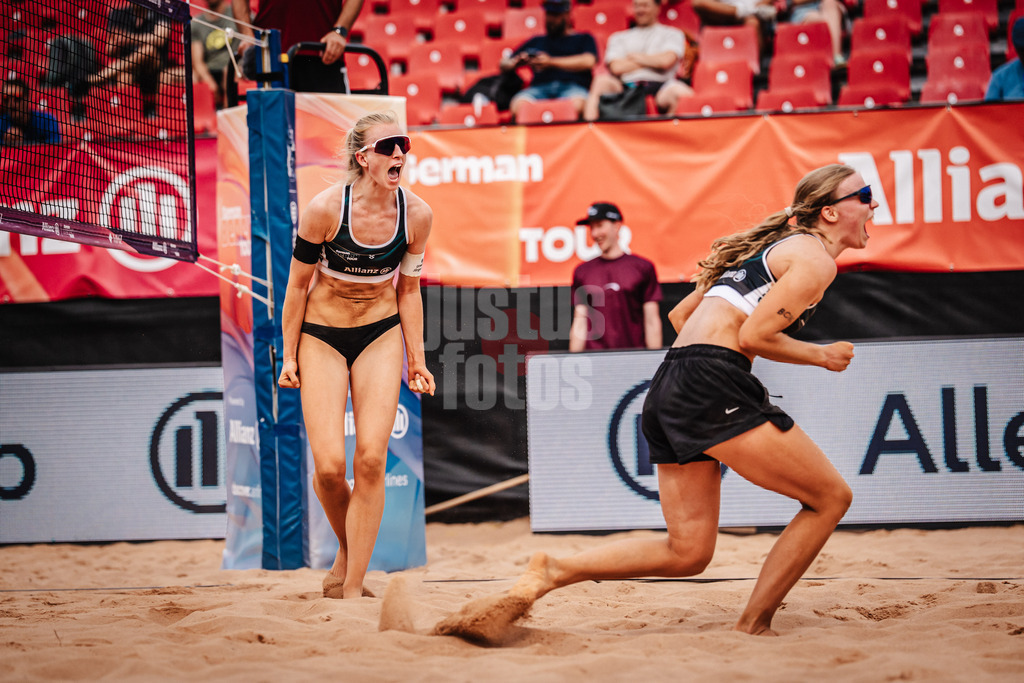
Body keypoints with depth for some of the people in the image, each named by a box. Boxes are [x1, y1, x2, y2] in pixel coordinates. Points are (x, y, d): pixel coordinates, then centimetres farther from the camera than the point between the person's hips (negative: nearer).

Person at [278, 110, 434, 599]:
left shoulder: (416, 214, -9)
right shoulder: (325, 209, -18)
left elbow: (408, 289, 5)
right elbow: (297, 284, -6)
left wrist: (416, 360, 6)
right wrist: (289, 356, -3)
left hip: (382, 334, 2)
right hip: (321, 334, -2)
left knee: (371, 458, -11)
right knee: (329, 465, -11)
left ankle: (352, 587, -3)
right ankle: (347, 550, 21)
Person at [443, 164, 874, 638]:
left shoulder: (767, 248, 28)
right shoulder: (816, 258, -1)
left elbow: (680, 315, 30)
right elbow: (755, 335, -12)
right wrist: (820, 356, 2)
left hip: (668, 388, 9)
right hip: (711, 385, -9)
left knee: (687, 551, 6)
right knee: (830, 498, -2)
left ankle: (550, 573, -4)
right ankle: (752, 628, -3)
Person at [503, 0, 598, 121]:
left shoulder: (584, 39, 26)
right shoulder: (536, 41, 33)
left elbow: (588, 61, 3)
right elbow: (504, 64, 31)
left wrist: (551, 62, -1)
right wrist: (515, 62, 5)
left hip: (572, 86, -2)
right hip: (540, 87, 2)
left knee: (576, 103, -41)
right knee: (519, 104, -35)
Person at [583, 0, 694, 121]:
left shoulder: (672, 34, 19)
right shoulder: (618, 38, 24)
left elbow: (666, 61, -1)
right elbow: (616, 67, 5)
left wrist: (634, 57, 11)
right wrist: (654, 60, 8)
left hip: (658, 86, -2)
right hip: (626, 87, 2)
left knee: (680, 91, -36)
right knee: (602, 81, -28)